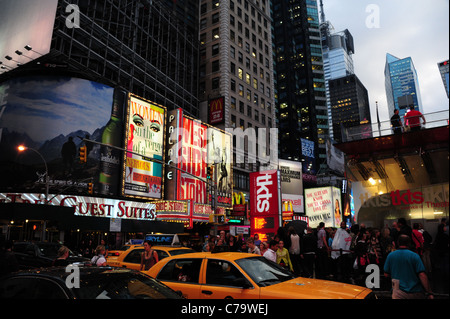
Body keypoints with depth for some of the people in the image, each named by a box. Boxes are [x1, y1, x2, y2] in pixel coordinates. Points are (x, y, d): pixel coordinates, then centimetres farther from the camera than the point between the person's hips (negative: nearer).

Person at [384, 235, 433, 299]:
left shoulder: (390, 255, 0)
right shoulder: (414, 256, -6)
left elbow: (386, 274, 5)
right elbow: (422, 275, -13)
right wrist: (429, 293, -8)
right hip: (416, 293, 0)